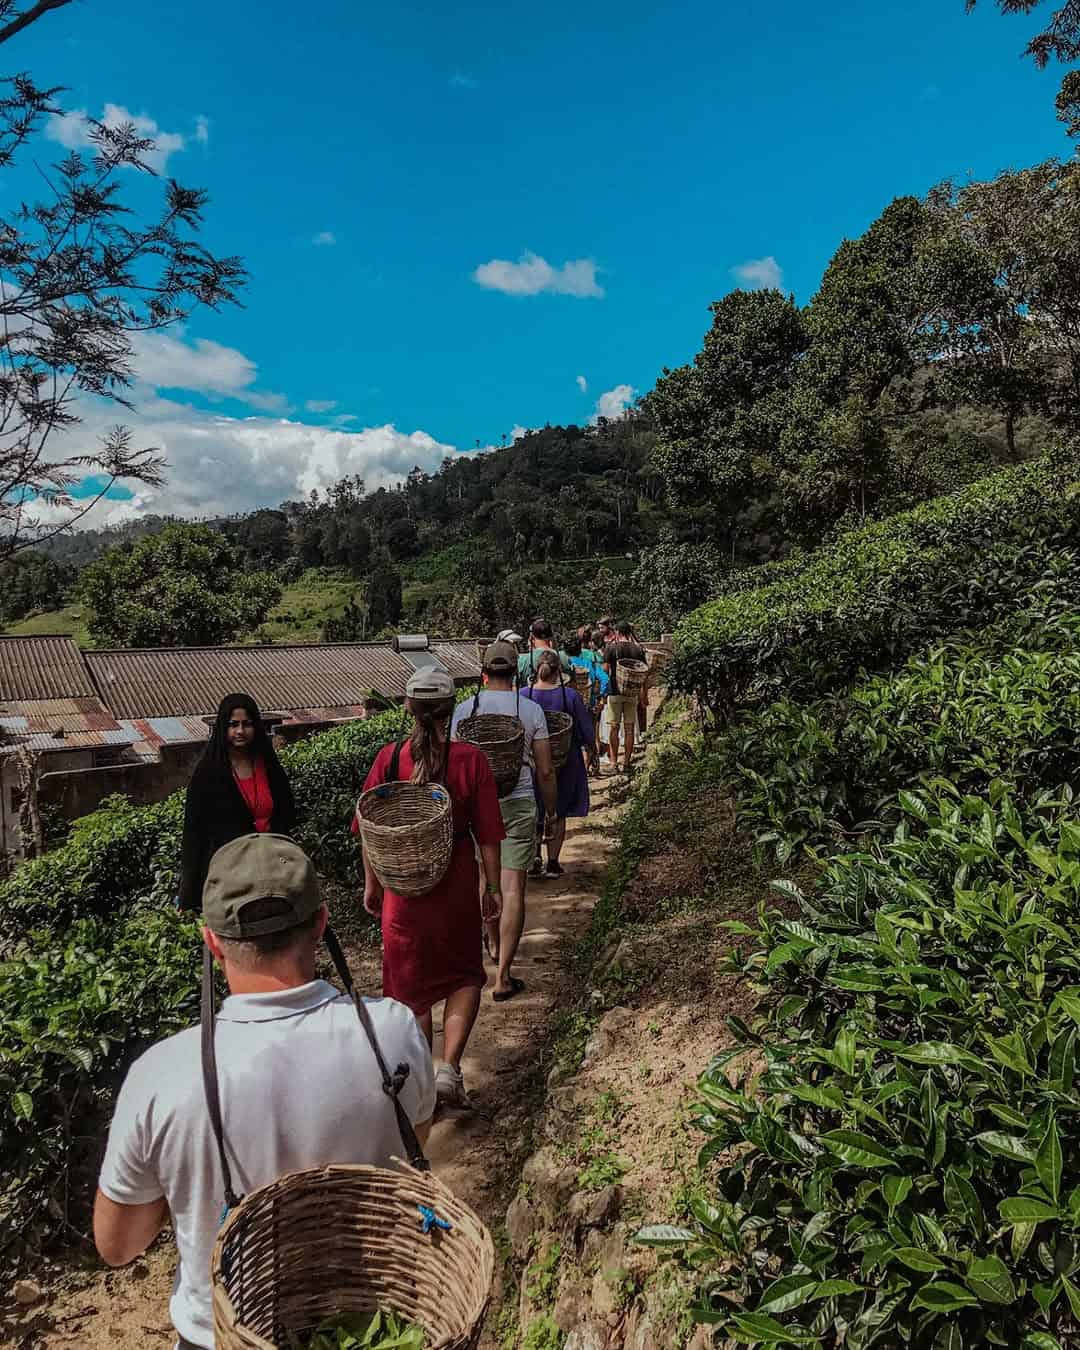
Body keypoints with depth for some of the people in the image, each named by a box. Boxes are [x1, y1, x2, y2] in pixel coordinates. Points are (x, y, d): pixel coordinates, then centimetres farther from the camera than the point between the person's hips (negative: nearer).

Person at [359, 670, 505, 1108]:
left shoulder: (388, 759, -9)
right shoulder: (470, 760, -13)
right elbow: (487, 834, -9)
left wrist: (371, 884, 11)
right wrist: (493, 886, 4)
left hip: (402, 888, 1)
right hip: (455, 888, -1)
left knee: (411, 988, 17)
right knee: (464, 975, 21)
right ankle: (449, 1068, 8)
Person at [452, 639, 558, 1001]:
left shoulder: (465, 709, -2)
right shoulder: (531, 710, -3)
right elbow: (545, 771, -1)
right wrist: (551, 812, 11)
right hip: (519, 803, -2)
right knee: (513, 886, -1)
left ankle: (494, 943, 41)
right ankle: (503, 976, 0)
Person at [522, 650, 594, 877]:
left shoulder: (522, 696, -11)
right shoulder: (570, 696, -13)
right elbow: (586, 730, -5)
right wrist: (588, 747, 15)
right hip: (564, 763, -1)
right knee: (558, 813, 12)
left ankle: (535, 855, 2)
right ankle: (553, 863, 16)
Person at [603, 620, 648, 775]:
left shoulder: (611, 647, -7)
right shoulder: (638, 649, 1)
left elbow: (605, 670, -8)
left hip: (614, 692, -2)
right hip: (632, 693, 2)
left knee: (614, 727, 4)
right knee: (629, 728, 8)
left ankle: (614, 763, 3)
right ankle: (627, 763, 11)